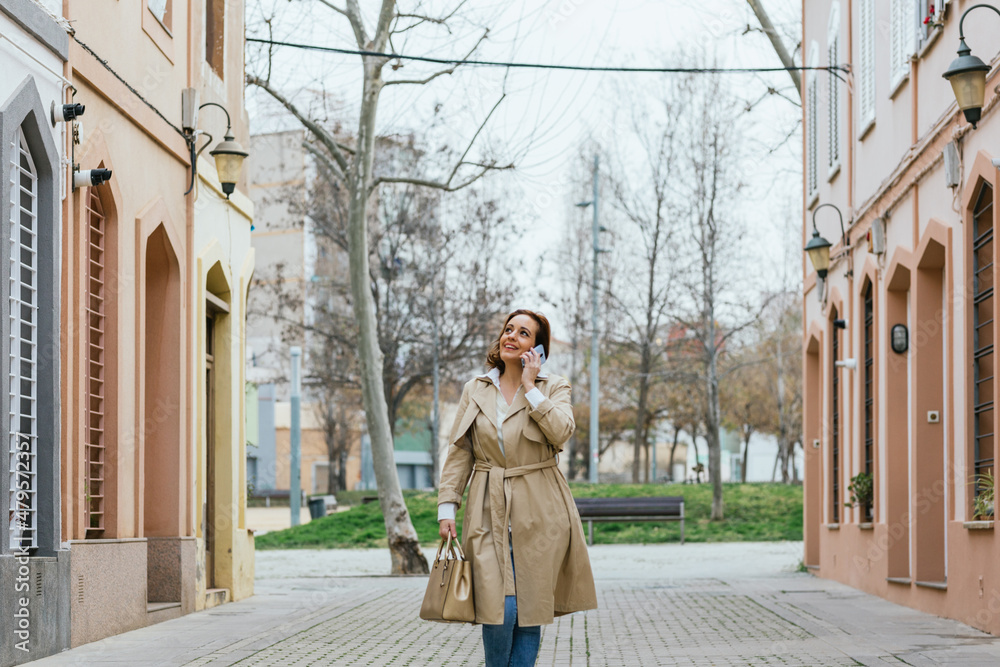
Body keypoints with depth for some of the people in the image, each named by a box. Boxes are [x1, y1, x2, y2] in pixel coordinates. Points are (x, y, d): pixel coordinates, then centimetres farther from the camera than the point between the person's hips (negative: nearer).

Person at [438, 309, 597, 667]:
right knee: (500, 608, -11)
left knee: (531, 607, 0)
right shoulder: (476, 389, 10)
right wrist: (447, 507, 0)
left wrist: (529, 386, -10)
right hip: (489, 513, 0)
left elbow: (561, 431, -16)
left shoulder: (553, 388, 5)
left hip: (539, 514, 0)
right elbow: (459, 452, 8)